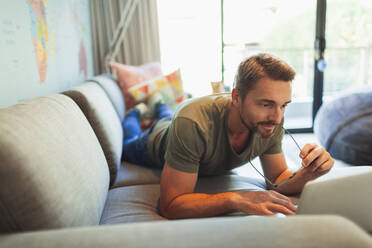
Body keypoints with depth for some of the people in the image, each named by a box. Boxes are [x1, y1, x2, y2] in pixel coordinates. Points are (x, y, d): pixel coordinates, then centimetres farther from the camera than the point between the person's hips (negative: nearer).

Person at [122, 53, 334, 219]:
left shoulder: (272, 122, -37)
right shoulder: (192, 123, -53)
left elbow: (278, 179, -25)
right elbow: (170, 206, -49)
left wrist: (307, 175, -47)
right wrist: (237, 199, -61)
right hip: (159, 141, -3)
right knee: (130, 144, 35)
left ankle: (157, 104, 67)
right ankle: (136, 112, 58)